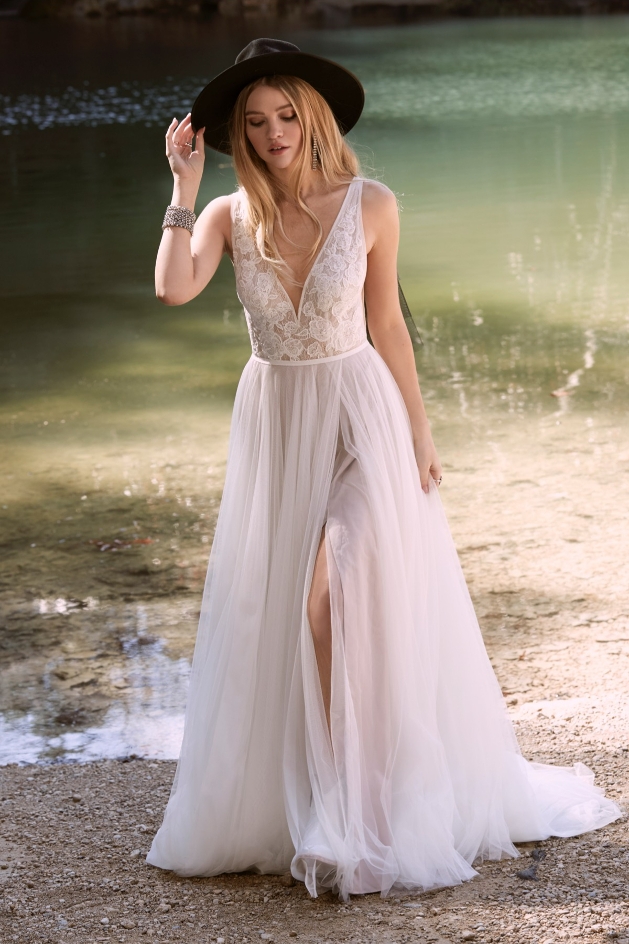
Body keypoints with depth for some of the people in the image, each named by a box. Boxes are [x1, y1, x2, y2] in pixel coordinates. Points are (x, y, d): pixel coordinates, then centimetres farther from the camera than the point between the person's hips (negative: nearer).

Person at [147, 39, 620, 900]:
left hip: (360, 415, -3)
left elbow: (388, 324, 3)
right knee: (270, 611, 8)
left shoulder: (370, 206, -5)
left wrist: (419, 432, 3)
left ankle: (349, 815, -2)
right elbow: (173, 289, -20)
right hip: (274, 424, 3)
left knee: (342, 591, -14)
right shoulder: (229, 216, -2)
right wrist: (185, 184, -17)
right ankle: (292, 803, 24)